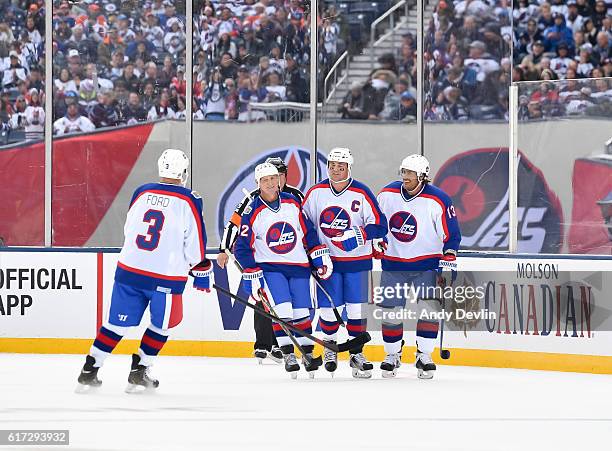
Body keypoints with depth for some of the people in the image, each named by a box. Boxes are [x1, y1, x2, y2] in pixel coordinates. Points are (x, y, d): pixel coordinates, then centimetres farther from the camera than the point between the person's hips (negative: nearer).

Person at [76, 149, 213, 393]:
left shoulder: (142, 192, 6)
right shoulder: (189, 201, -6)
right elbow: (195, 243, -4)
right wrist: (202, 272, 11)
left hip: (129, 269, 4)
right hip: (166, 277, -4)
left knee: (118, 323, 12)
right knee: (162, 325, 16)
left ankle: (88, 372, 10)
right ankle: (138, 374, 14)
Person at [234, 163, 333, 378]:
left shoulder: (293, 203, 3)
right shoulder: (252, 212, -6)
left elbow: (308, 231, 13)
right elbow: (243, 248, -4)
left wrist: (320, 256, 7)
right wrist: (252, 277, -9)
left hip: (298, 265, 3)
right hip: (268, 267, -3)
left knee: (301, 312, 2)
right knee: (281, 309, -17)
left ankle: (308, 353, 19)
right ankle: (288, 355, -6)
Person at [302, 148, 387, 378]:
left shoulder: (361, 193, -7)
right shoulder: (316, 192, 0)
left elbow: (379, 225, -7)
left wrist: (360, 234, -23)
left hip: (356, 259, -1)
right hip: (326, 259, 1)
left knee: (357, 307, -1)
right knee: (328, 307, 3)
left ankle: (356, 352, 10)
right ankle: (329, 348, 23)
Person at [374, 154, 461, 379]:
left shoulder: (438, 201, -12)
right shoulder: (387, 194, -1)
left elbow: (451, 233, -6)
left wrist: (449, 259, -12)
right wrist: (376, 246, 6)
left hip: (426, 264, -2)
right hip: (393, 262, 2)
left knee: (428, 309, -9)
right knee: (390, 311, 1)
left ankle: (424, 355, 1)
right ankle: (392, 354, 16)